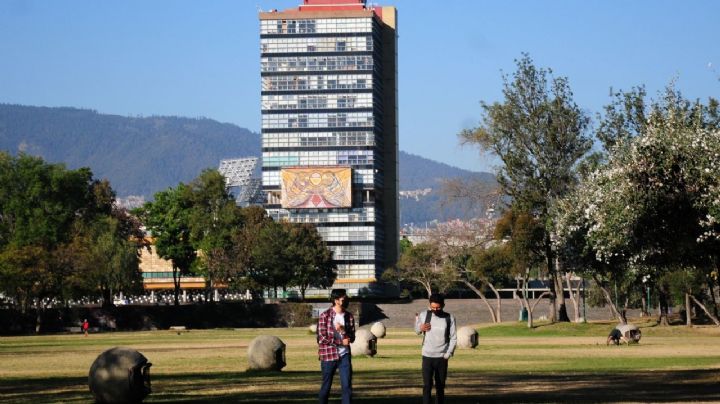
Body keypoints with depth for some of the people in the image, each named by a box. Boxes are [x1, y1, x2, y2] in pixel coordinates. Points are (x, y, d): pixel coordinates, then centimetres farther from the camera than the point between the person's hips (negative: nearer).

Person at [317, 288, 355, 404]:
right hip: (329, 355, -3)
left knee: (347, 386, -5)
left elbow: (352, 338, 6)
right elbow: (321, 338, -11)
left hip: (344, 355, 3)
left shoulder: (349, 316, 5)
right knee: (326, 387, 6)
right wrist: (341, 342, -11)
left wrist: (343, 330, -14)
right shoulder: (325, 316, -8)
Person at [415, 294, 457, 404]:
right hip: (427, 356, 0)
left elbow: (453, 338, 1)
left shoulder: (449, 318, -1)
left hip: (442, 358, 0)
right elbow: (417, 331, 16)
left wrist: (448, 354, -8)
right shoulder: (424, 315, 1)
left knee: (440, 386, 6)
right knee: (427, 385, -9)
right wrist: (421, 328, -7)